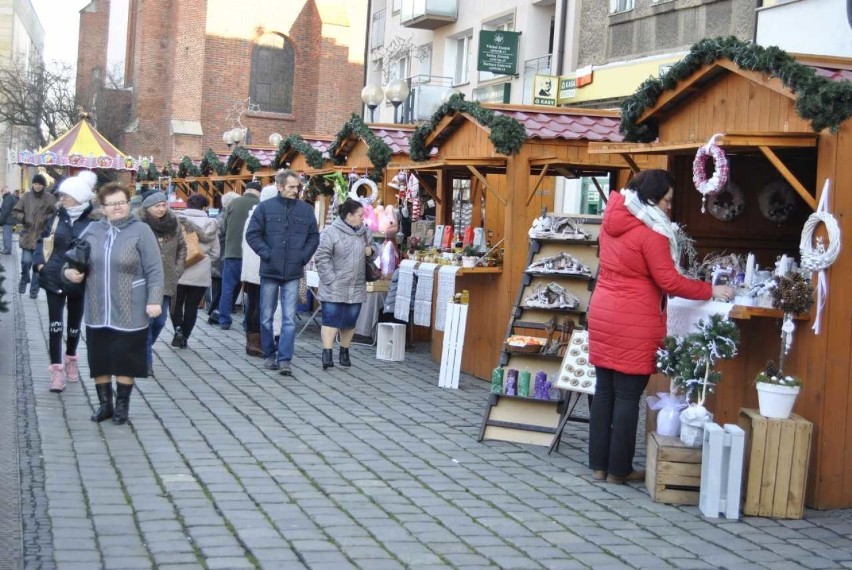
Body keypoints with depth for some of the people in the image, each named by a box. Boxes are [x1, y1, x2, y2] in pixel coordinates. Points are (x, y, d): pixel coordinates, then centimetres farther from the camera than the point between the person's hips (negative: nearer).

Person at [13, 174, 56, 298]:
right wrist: (23, 218, -12)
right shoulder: (26, 196, 1)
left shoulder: (49, 198, -3)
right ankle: (24, 279, 22)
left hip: (42, 237, 0)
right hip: (27, 235, 0)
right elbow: (16, 211, 7)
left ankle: (34, 290, 17)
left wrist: (48, 218, -18)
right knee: (26, 261, -8)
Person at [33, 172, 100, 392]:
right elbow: (42, 239, 11)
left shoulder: (95, 220, -12)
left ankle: (70, 359, 38)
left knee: (74, 324, 16)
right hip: (54, 278, 2)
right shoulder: (58, 216, 0)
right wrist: (40, 262, 0)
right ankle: (57, 368, 0)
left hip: (79, 282, -2)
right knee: (55, 324, -3)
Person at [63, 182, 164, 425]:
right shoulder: (93, 230, 7)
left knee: (125, 360, 3)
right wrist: (69, 271, -4)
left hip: (129, 312, -4)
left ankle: (122, 405, 19)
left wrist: (154, 300, -15)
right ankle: (104, 404, 24)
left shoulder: (141, 231, -5)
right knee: (100, 359, 10)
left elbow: (154, 270, -8)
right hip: (97, 312, 4)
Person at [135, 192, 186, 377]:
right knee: (146, 321, -6)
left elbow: (182, 247, 17)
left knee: (159, 321, 9)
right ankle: (145, 361, 3)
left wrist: (177, 270, 9)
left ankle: (144, 352, 33)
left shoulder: (173, 222, 6)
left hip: (166, 282, 5)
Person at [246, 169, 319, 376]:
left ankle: (284, 359, -4)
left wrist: (303, 257, -2)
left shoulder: (306, 210, 4)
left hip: (293, 273, 1)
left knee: (289, 319, -5)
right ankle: (269, 356, 21)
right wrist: (266, 254, -10)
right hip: (269, 272, 0)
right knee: (267, 317, 9)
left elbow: (314, 237, 11)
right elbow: (252, 234, -1)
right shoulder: (265, 208, -2)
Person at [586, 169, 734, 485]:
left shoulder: (612, 221, 10)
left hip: (602, 313, 8)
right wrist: (711, 290, -6)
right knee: (627, 396, 1)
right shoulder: (650, 232, -14)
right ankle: (619, 469, 8)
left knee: (604, 392, 11)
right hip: (633, 322, -8)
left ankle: (599, 464, 17)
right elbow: (669, 281, -14)